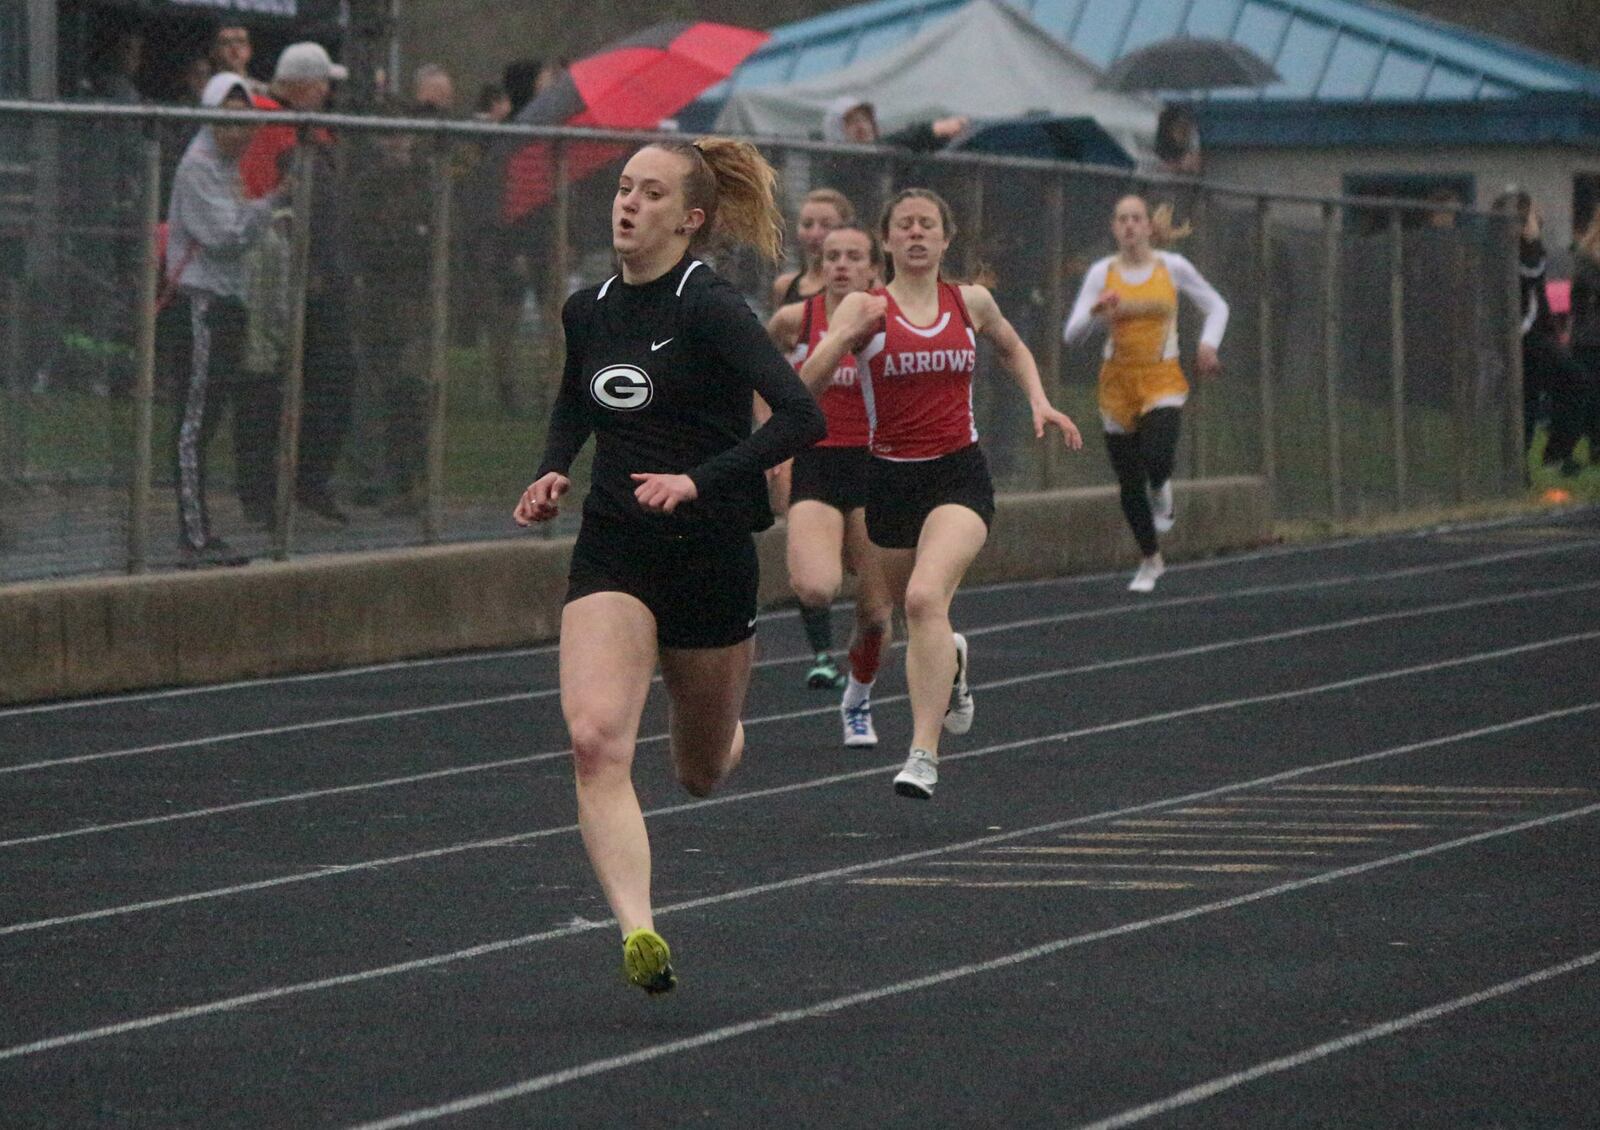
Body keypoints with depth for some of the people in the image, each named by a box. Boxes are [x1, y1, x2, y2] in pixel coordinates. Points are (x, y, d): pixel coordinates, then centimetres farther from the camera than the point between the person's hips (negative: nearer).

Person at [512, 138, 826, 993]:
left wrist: (700, 481, -29)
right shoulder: (588, 310, 5)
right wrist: (552, 473, 7)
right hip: (613, 552, 4)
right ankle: (638, 934, -28)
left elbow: (801, 418, -22)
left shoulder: (710, 309, -14)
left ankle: (721, 729, 51)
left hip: (709, 553, -4)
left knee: (701, 774, 13)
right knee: (596, 739, -22)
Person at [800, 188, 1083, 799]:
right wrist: (847, 334, -29)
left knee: (925, 598, -25)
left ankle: (924, 754, -26)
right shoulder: (865, 308, -3)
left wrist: (1038, 401, 11)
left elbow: (1012, 348, 26)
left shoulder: (971, 303, 4)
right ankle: (951, 659, 57)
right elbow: (808, 382, -14)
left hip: (960, 474, -1)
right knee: (912, 608, 17)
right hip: (891, 479, 1)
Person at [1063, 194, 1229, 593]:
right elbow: (1072, 335, -5)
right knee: (1128, 483, 5)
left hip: (1162, 380, -2)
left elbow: (1217, 307, 12)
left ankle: (1161, 492, 13)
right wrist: (1096, 313, -25)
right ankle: (1151, 562, 25)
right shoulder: (1102, 273, -1)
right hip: (1118, 382, 2)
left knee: (1156, 459, -27)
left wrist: (1208, 344, -4)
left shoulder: (1173, 267, -1)